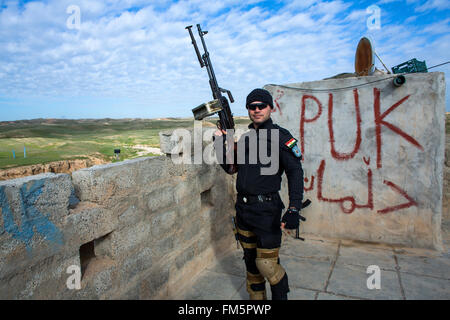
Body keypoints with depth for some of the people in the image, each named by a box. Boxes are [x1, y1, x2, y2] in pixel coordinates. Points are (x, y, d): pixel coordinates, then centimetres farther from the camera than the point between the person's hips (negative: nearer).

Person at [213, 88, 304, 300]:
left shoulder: (280, 137, -7)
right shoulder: (245, 137, 12)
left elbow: (295, 173, -15)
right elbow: (229, 167, 16)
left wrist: (294, 210, -26)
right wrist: (219, 142, 2)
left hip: (266, 210, -6)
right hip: (243, 208, 6)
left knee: (267, 264, -5)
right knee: (250, 259, 18)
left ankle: (280, 297, 22)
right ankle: (256, 297, 36)